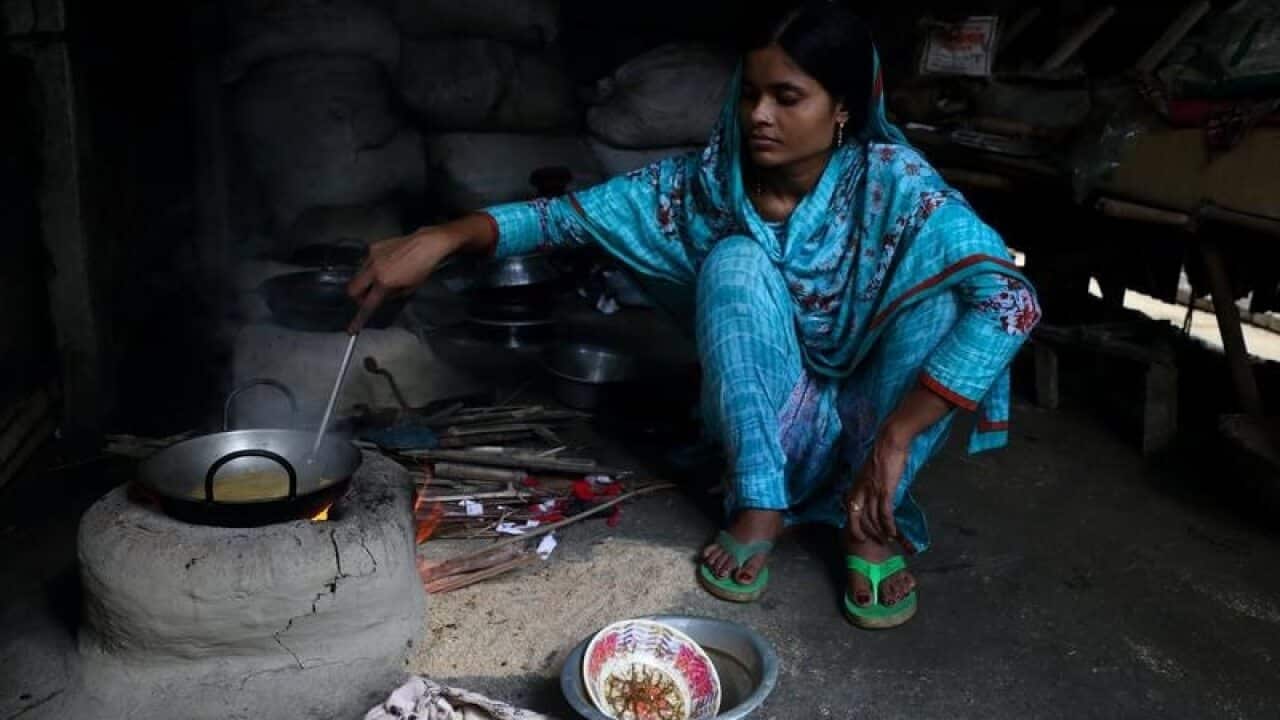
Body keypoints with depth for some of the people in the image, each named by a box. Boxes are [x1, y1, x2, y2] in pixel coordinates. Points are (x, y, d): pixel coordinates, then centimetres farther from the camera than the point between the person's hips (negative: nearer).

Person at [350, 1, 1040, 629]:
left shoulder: (893, 182, -22)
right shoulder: (709, 180, -14)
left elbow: (1010, 299, -32)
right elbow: (574, 213, -14)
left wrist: (894, 442, -38)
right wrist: (443, 237, -31)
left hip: (870, 418, 0)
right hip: (771, 423, 1)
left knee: (944, 292, -27)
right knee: (735, 259, -25)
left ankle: (870, 522, -14)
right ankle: (761, 504, -17)